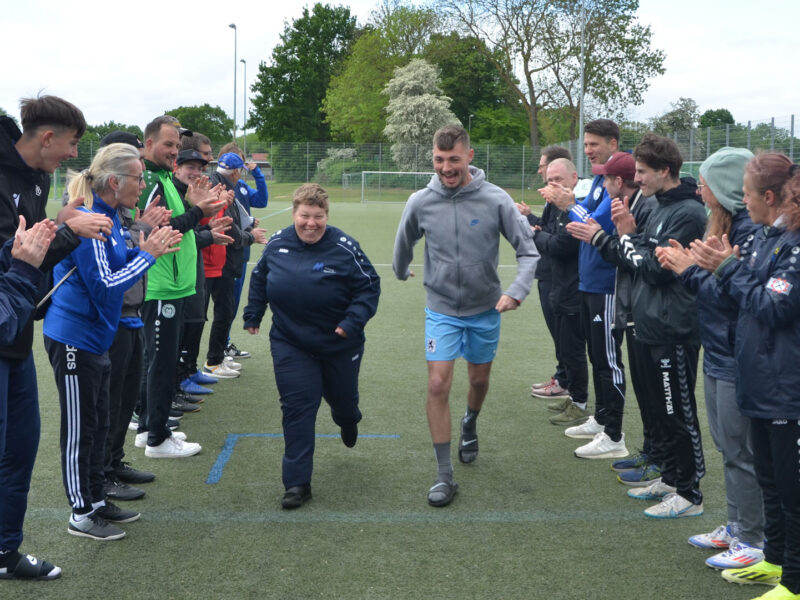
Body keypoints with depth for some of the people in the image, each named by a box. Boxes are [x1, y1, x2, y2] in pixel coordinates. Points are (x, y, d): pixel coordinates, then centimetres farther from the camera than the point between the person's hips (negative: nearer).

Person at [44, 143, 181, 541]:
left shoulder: (107, 216, 8)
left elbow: (115, 265, 13)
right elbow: (104, 285, -23)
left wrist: (147, 248, -1)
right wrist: (148, 254, -18)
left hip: (96, 336, 10)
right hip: (73, 339, -10)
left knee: (97, 424, 17)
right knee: (79, 428, 2)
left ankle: (96, 501, 30)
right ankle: (81, 514, 14)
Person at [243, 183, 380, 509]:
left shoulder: (345, 248, -14)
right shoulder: (277, 244, -3)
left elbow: (370, 286, -11)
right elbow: (259, 279, 14)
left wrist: (353, 321, -23)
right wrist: (253, 314, 14)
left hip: (339, 345, -1)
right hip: (289, 344, 1)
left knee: (342, 399, 18)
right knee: (297, 409, -4)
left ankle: (348, 422, 58)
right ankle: (297, 483, 1)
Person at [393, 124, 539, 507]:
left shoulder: (496, 200, -15)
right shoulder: (421, 202, -10)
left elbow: (528, 249, -10)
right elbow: (404, 242, 11)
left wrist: (517, 291, -22)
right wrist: (400, 271, 25)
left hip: (485, 309, 0)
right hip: (441, 310, 0)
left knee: (479, 379, 17)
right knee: (438, 384, -10)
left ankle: (469, 426, 51)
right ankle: (444, 475, -1)